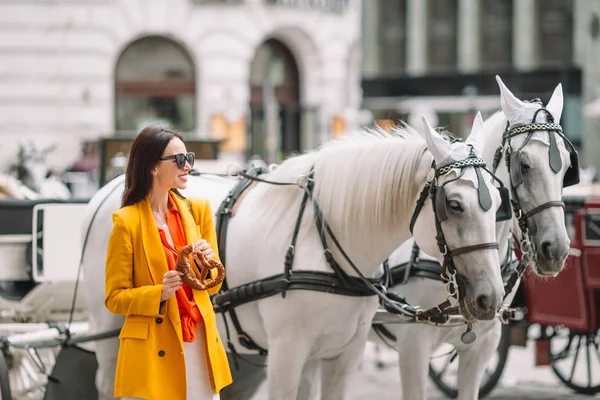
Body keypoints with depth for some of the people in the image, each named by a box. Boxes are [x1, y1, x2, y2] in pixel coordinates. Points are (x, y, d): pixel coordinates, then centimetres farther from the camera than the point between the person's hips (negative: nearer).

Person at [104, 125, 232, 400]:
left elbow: (213, 285, 12)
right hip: (153, 349, -4)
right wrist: (159, 294, -20)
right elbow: (115, 298, -4)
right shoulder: (127, 221, -7)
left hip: (200, 343, 4)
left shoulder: (198, 209, 7)